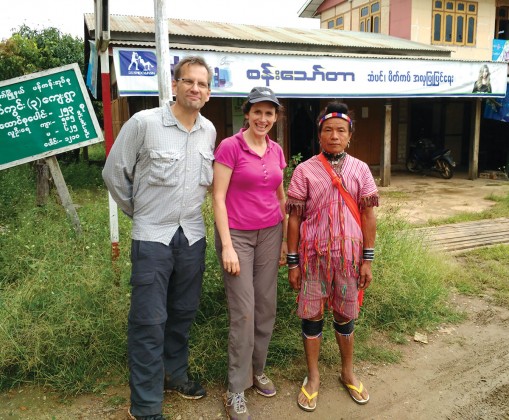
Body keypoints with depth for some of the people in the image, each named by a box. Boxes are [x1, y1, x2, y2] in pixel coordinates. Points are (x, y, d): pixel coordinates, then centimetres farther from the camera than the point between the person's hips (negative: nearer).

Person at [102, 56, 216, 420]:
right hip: (153, 236, -5)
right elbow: (114, 173, -2)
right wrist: (137, 210, 7)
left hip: (192, 235, 5)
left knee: (184, 313, 16)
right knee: (149, 321, -1)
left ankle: (175, 373, 38)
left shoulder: (209, 131, 4)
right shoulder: (143, 123, -11)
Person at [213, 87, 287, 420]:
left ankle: (258, 370, 31)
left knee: (267, 306, 10)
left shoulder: (276, 151, 8)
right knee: (243, 311, -3)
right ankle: (236, 390, 12)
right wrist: (227, 246, -15)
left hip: (270, 234, 6)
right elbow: (218, 198, -11)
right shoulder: (230, 146, -9)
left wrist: (286, 239, 13)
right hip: (237, 235, -5)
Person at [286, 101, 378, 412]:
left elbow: (368, 217, 3)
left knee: (345, 315, 14)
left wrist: (368, 260, 0)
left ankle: (348, 372, 35)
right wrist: (293, 262, -3)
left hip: (349, 254, 1)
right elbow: (294, 218, -2)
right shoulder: (305, 171, -3)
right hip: (313, 255, -1)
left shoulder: (360, 170, 2)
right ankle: (313, 376, 28)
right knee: (311, 315, 9)